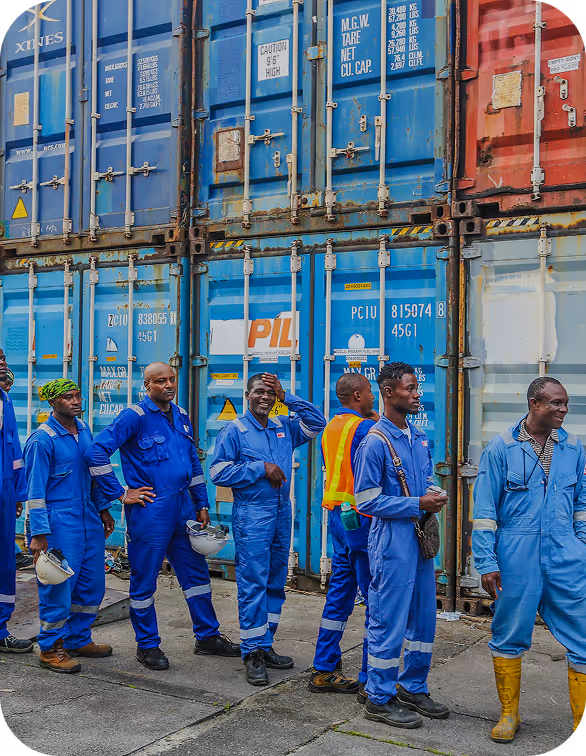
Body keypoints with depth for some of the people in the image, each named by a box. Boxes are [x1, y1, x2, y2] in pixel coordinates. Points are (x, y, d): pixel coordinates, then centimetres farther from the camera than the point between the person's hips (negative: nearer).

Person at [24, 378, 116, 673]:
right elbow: (35, 490, -14)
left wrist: (103, 510, 20)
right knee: (58, 585, 0)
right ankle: (51, 648, 15)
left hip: (88, 518, 8)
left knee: (92, 583, 13)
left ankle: (78, 639, 28)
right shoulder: (41, 440, -14)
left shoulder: (84, 430, 8)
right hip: (58, 523, -8)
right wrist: (38, 534, -16)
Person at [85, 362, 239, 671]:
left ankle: (207, 636, 26)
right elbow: (96, 452, -17)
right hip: (149, 511, -7)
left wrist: (201, 504, 17)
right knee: (144, 580, 5)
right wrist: (120, 494, -14)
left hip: (183, 508, 7)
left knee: (196, 573, 13)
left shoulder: (181, 416, 12)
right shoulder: (135, 416, -10)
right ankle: (147, 645, 19)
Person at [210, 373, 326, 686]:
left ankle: (265, 645, 21)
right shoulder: (234, 431, -4)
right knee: (253, 584, -6)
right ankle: (253, 654, 1)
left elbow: (317, 423, 10)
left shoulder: (284, 427, 13)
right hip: (251, 516, -6)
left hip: (282, 514, 6)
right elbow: (218, 471, -10)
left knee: (275, 583, 11)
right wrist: (261, 468, -14)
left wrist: (287, 397, 1)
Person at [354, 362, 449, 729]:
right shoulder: (376, 441, -13)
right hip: (393, 540, -8)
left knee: (424, 618, 15)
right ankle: (380, 699, 14)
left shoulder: (419, 437, 11)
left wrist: (434, 497, 2)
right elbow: (367, 500, -15)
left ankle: (413, 688, 30)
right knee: (390, 620, 0)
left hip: (421, 538, 8)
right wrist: (418, 504, -17)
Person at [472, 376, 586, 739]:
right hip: (516, 558, -2)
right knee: (508, 638, 10)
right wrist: (487, 563, -6)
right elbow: (484, 510, -2)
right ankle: (509, 714, 28)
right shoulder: (501, 448, -4)